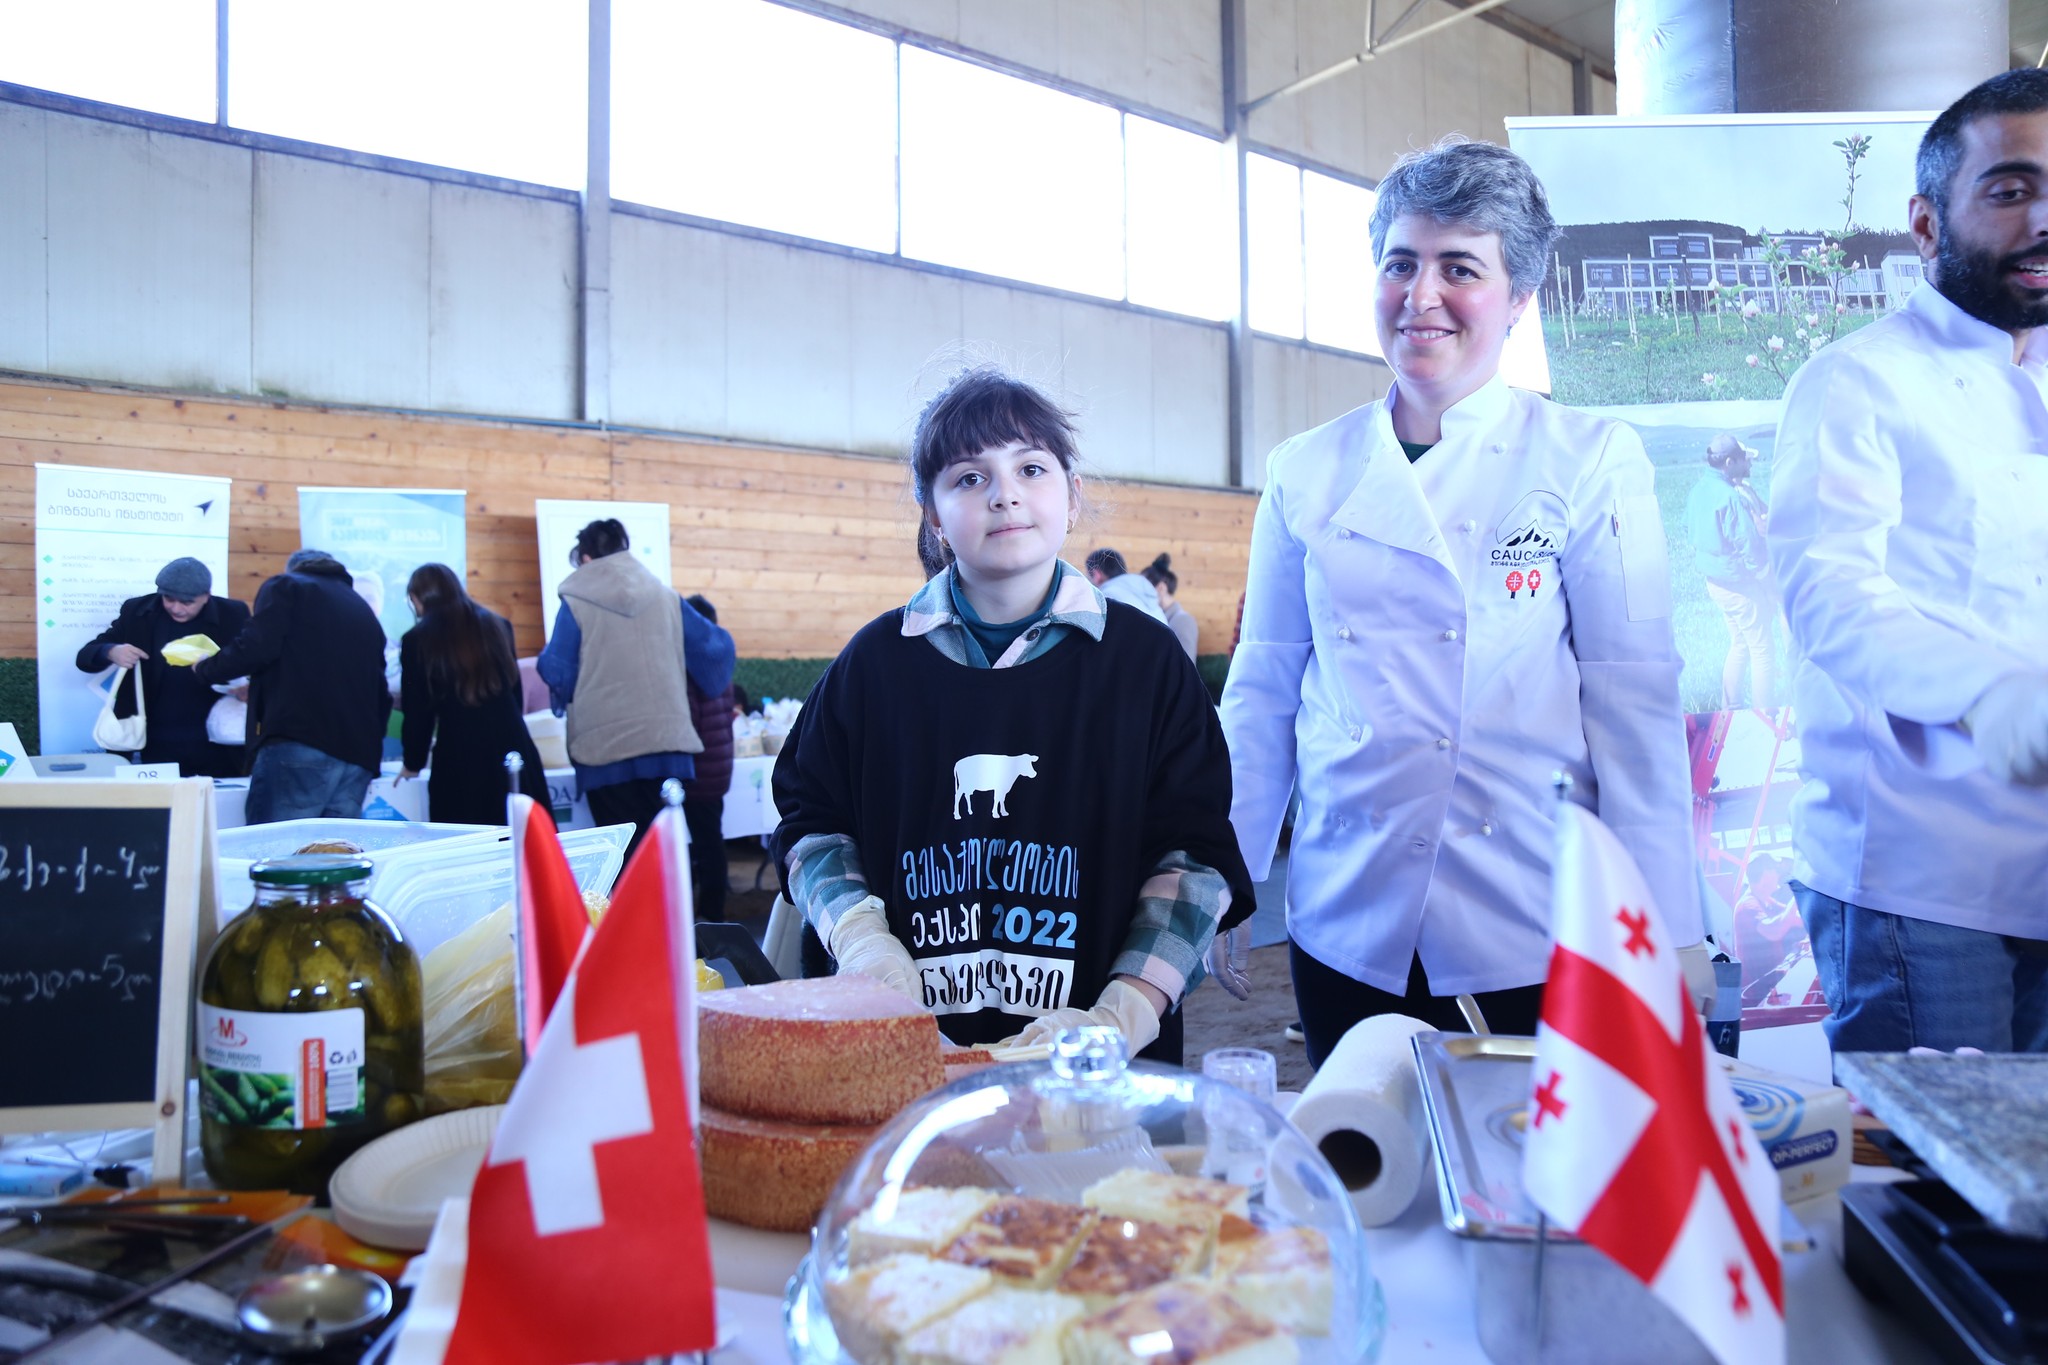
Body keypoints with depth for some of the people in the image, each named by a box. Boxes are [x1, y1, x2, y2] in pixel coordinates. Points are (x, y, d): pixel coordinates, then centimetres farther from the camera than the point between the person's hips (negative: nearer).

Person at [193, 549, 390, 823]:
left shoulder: (285, 587, 10)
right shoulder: (364, 611, 28)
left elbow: (257, 648, -5)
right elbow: (381, 694, 28)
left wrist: (204, 669, 12)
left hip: (298, 742, -6)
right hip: (360, 755, 6)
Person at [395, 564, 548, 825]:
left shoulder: (418, 640, -1)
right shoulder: (497, 626, 10)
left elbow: (418, 712, 2)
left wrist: (413, 763, 16)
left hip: (459, 760, -3)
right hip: (513, 750, 3)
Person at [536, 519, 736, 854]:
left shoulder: (575, 604, -2)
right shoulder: (667, 598, 7)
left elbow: (559, 678, 0)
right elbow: (715, 648, 11)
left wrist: (546, 658, 21)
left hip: (606, 751, -3)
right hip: (667, 744, 3)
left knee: (624, 852, 2)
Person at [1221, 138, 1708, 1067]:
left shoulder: (1591, 461, -3)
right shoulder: (1306, 474, 4)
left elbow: (1634, 699, -4)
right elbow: (1263, 691, 7)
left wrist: (1667, 927, -7)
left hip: (1538, 921, -2)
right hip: (1348, 922, 2)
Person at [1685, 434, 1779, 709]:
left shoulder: (1698, 490, 3)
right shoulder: (1731, 496, -23)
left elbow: (1692, 532, 14)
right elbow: (1749, 543, -22)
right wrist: (1762, 571, -8)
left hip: (1715, 581, 9)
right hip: (1741, 584, -9)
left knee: (1739, 645, 22)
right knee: (1762, 650, 4)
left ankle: (1728, 710, 28)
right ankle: (1765, 716, 10)